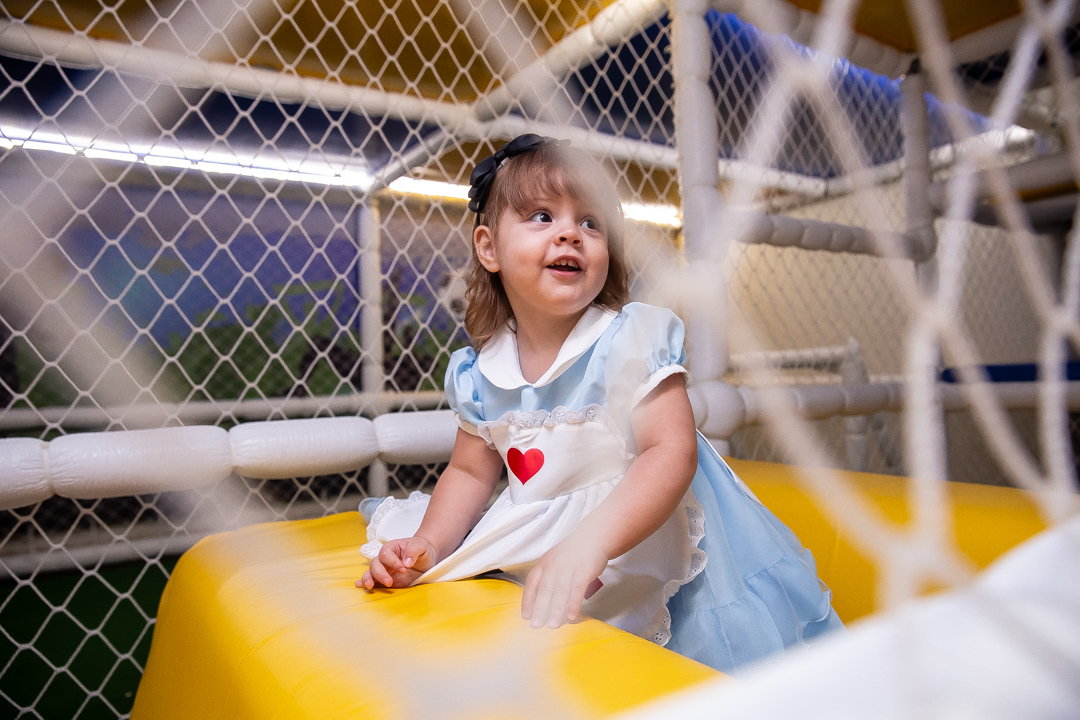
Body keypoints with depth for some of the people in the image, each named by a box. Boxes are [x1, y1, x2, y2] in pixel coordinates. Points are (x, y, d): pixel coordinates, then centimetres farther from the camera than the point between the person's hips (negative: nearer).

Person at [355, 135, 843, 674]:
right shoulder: (478, 372, -5)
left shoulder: (634, 338, -19)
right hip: (554, 555, 4)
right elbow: (471, 473, 7)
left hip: (647, 532, -3)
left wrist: (588, 544, -40)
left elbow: (672, 453, -28)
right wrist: (427, 546, -10)